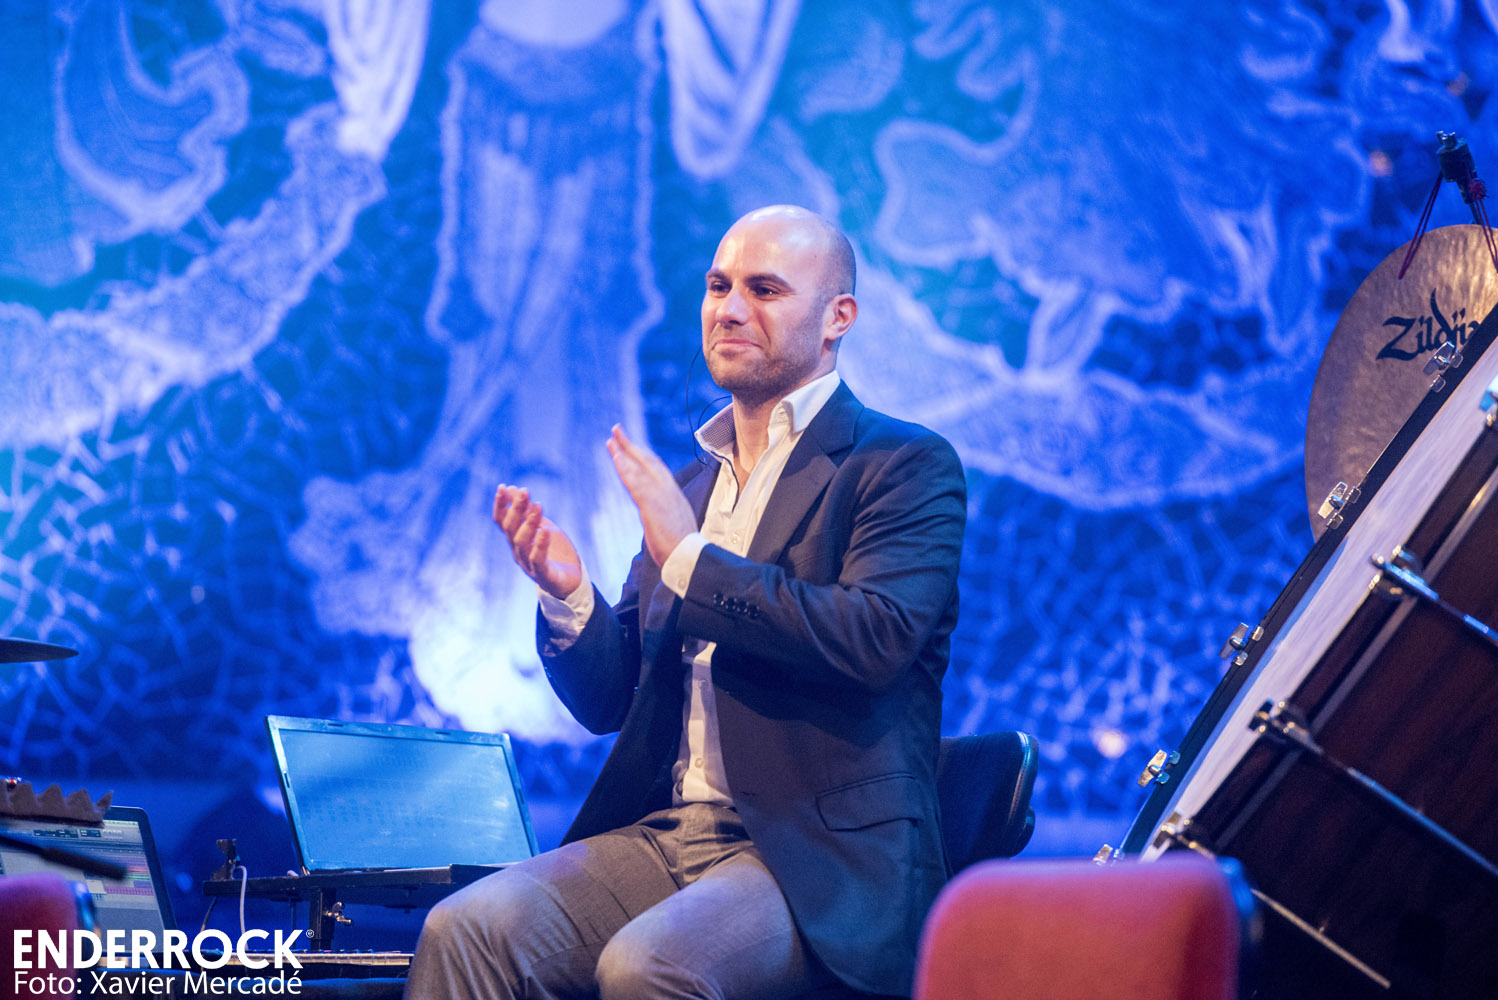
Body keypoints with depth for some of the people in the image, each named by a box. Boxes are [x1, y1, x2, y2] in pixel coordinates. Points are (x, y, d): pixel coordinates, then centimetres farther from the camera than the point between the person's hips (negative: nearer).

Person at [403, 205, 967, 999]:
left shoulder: (908, 467, 0)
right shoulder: (686, 488, 19)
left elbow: (875, 640, -18)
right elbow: (610, 701, 18)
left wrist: (690, 558, -14)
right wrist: (568, 595, -3)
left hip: (822, 862, -6)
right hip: (663, 835, 6)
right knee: (466, 927, -18)